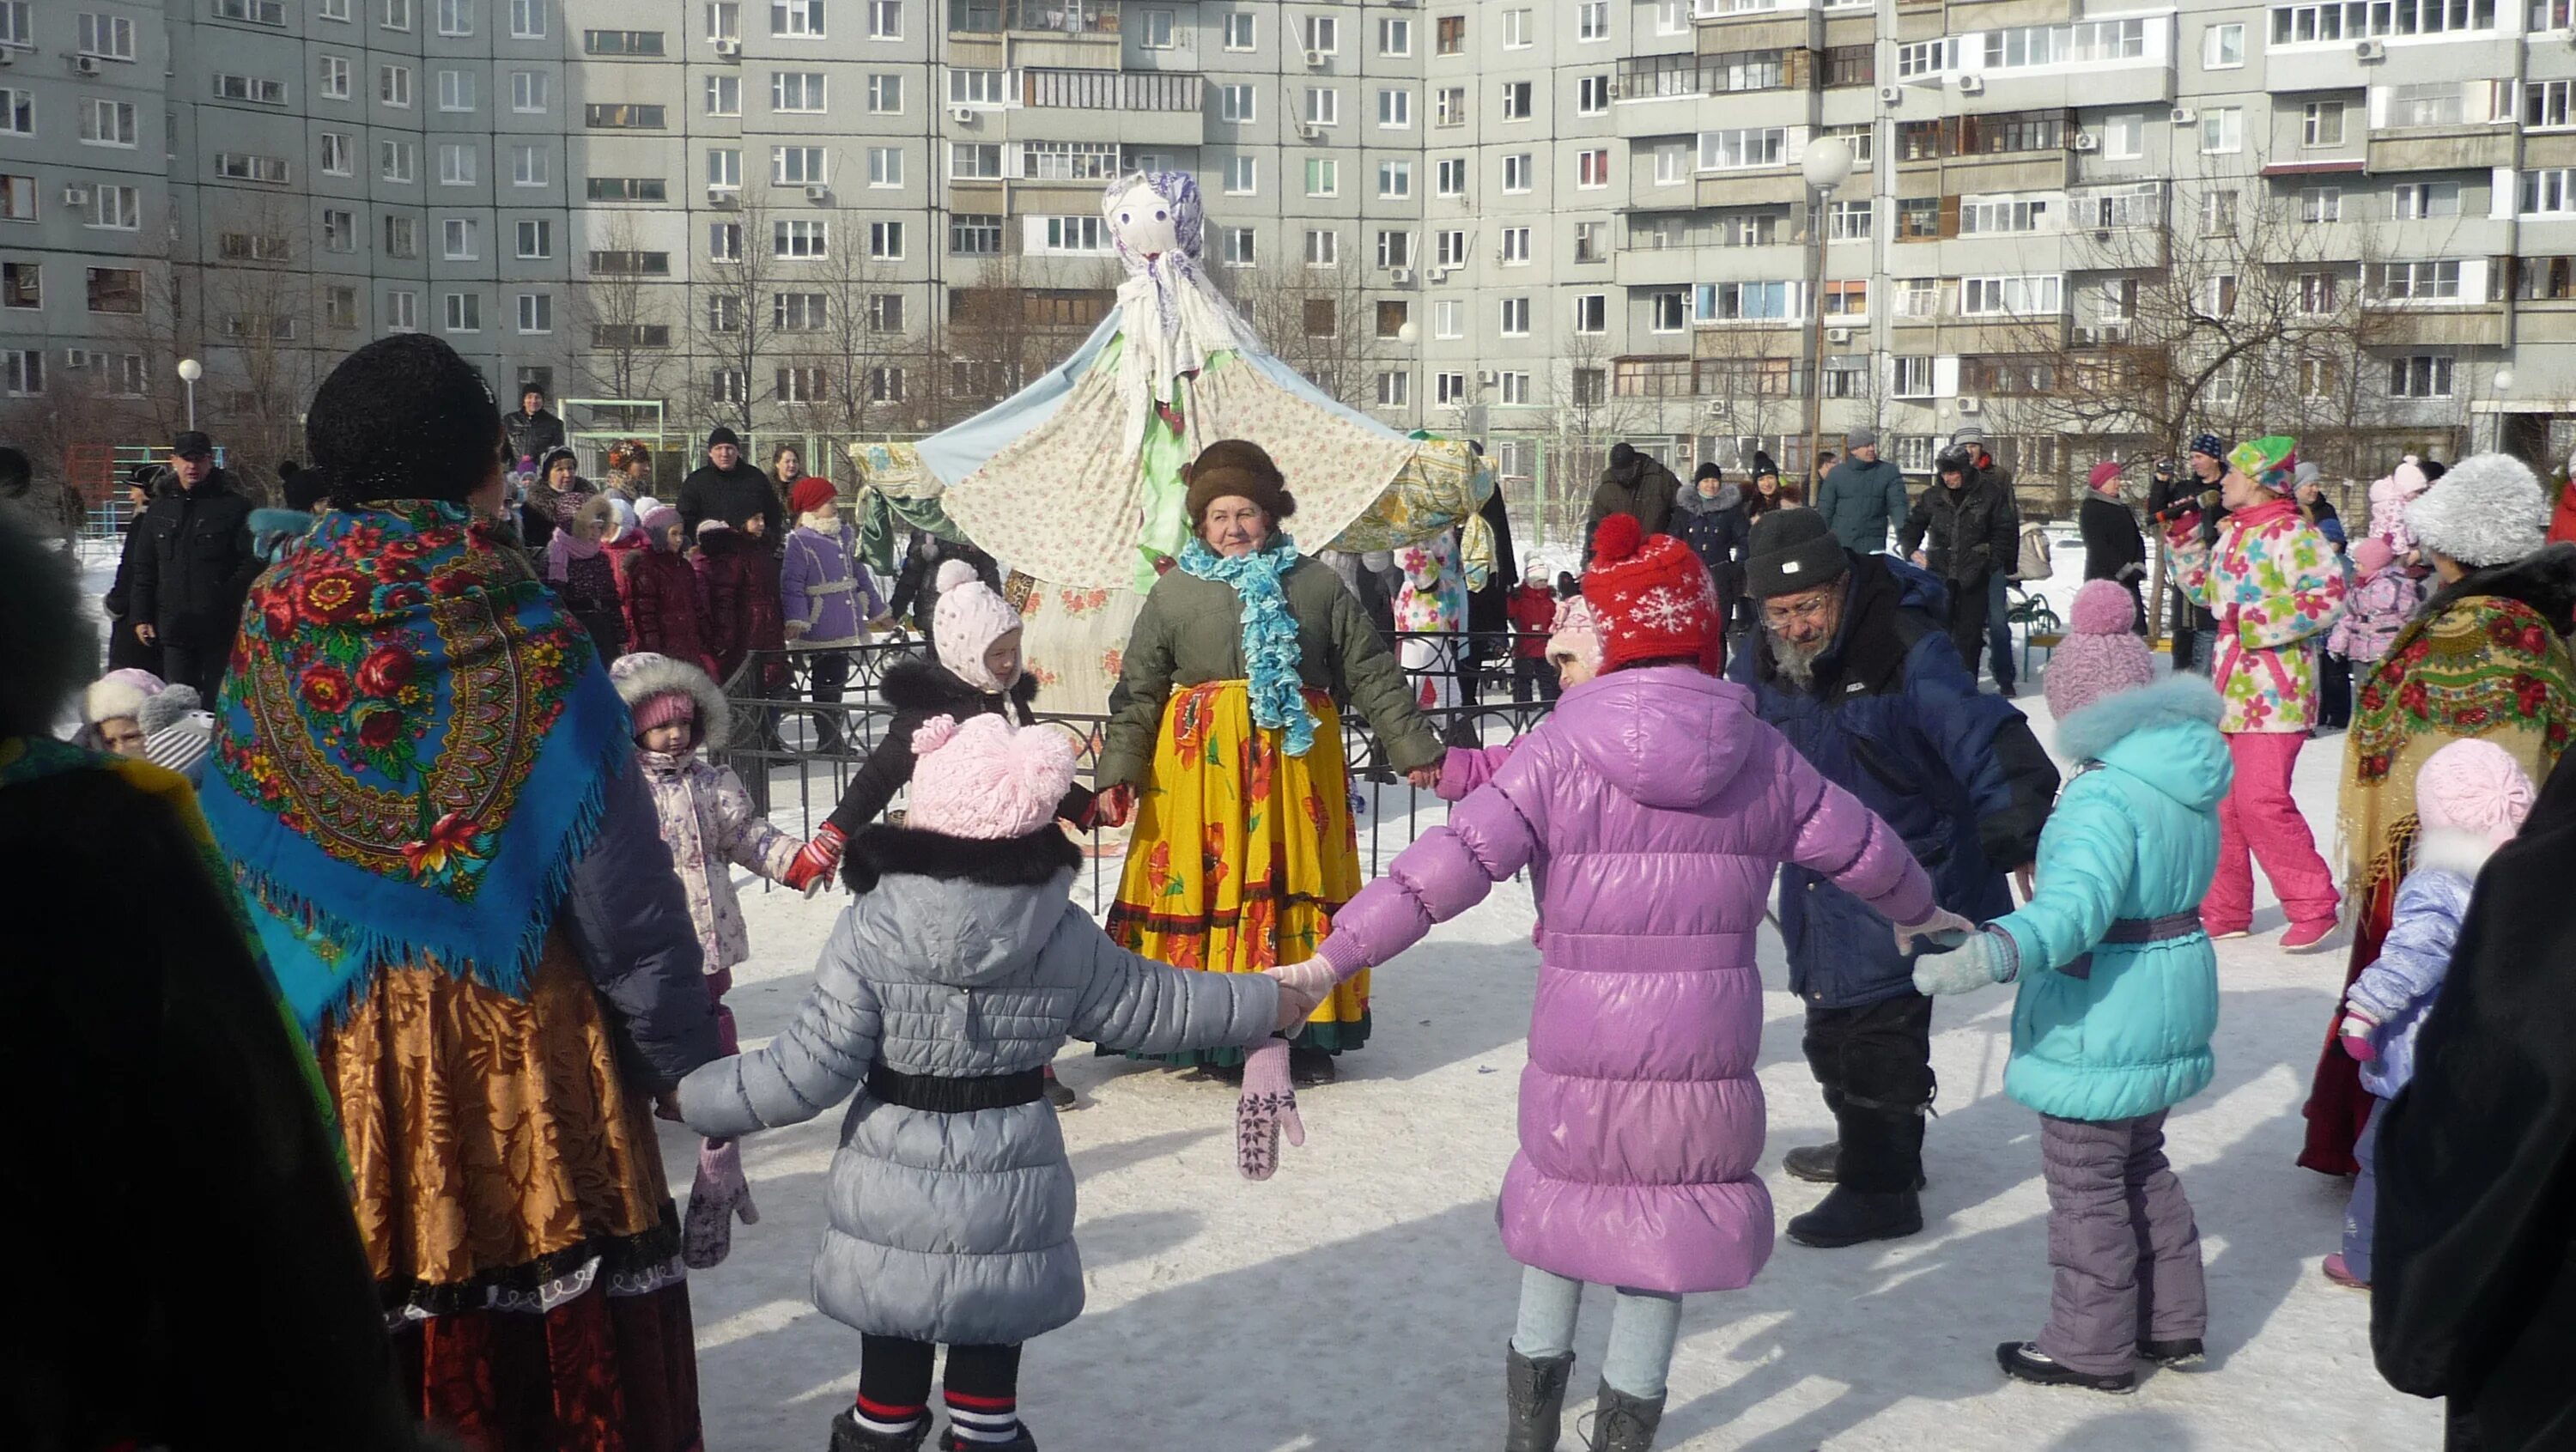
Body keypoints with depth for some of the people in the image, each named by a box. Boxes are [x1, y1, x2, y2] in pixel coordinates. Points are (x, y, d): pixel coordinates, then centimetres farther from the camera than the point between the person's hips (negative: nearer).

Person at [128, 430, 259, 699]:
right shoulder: (160, 509, 14)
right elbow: (144, 570, 17)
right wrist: (141, 617, 10)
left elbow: (253, 565, -5)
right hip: (174, 626, 4)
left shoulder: (235, 507, 0)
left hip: (221, 629, -4)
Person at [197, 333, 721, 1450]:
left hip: (333, 1067, 4)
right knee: (558, 1354, 9)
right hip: (522, 1058, -4)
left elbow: (230, 875, 4)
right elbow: (625, 896, -11)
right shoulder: (527, 638, -13)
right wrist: (685, 1060, -1)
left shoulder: (273, 628, -2)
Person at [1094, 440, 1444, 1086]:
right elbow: (1138, 691, 6)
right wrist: (1119, 770, -2)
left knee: (1298, 882, 3)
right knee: (1205, 883, -2)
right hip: (1199, 763, 0)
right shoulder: (1173, 594, 6)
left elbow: (1373, 674, 9)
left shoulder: (1318, 586, 7)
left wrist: (1413, 749, 7)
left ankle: (1310, 1031, 14)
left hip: (1295, 757, 1)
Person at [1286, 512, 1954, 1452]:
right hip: (1707, 1055, 1)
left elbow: (1454, 862, -18)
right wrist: (1920, 913, 34)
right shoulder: (1762, 755, 1)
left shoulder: (1562, 749, -10)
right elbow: (1863, 851, 13)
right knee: (1668, 1221, 15)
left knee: (1562, 1201, 20)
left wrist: (1330, 960, -16)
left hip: (1581, 1051, -1)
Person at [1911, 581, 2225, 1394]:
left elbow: (2076, 903, -41)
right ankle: (2172, 1324, 33)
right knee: (2143, 1164, 24)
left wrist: (1993, 952, -54)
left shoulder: (2104, 797, -26)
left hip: (2101, 1023, -9)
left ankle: (2091, 1348, 16)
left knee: (2086, 1184, 5)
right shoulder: (2190, 775, 3)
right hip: (2175, 1001, 9)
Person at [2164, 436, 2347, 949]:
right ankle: (2224, 910, 22)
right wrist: (2183, 541, 19)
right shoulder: (2232, 533, 15)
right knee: (2221, 801, 12)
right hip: (2230, 685, 9)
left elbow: (2330, 596, -23)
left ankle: (2313, 906, -4)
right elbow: (2208, 590, 29)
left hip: (2274, 690, -9)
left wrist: (2259, 621, -22)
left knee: (2262, 800, -16)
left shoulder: (2291, 534, -13)